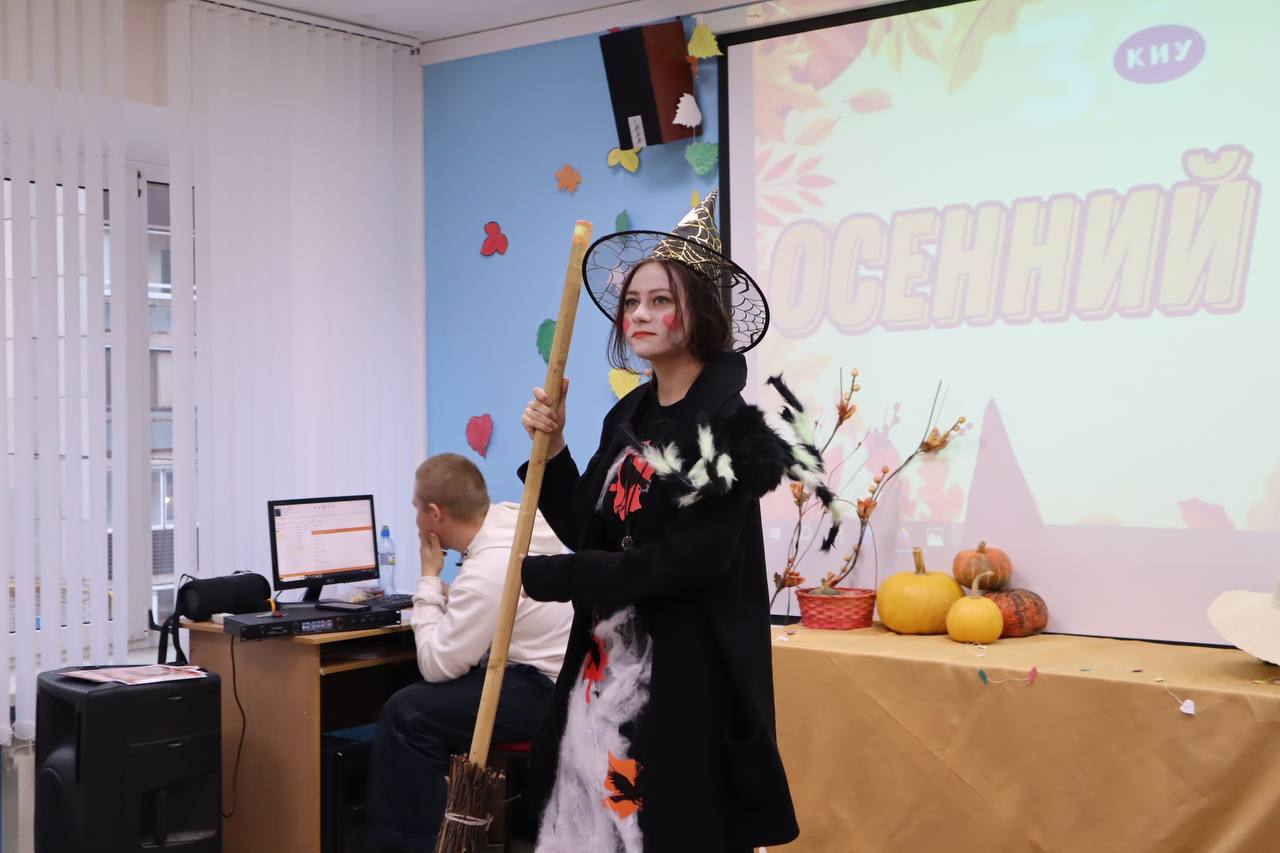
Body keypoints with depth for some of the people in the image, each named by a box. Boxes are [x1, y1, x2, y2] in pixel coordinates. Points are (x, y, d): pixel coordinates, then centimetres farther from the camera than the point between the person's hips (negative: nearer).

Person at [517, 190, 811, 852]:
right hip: (606, 665, 7)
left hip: (688, 675, -7)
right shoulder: (629, 416, 10)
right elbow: (590, 533, 10)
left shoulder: (729, 423, -13)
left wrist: (545, 575, -13)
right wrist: (552, 449, -3)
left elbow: (692, 561, -20)